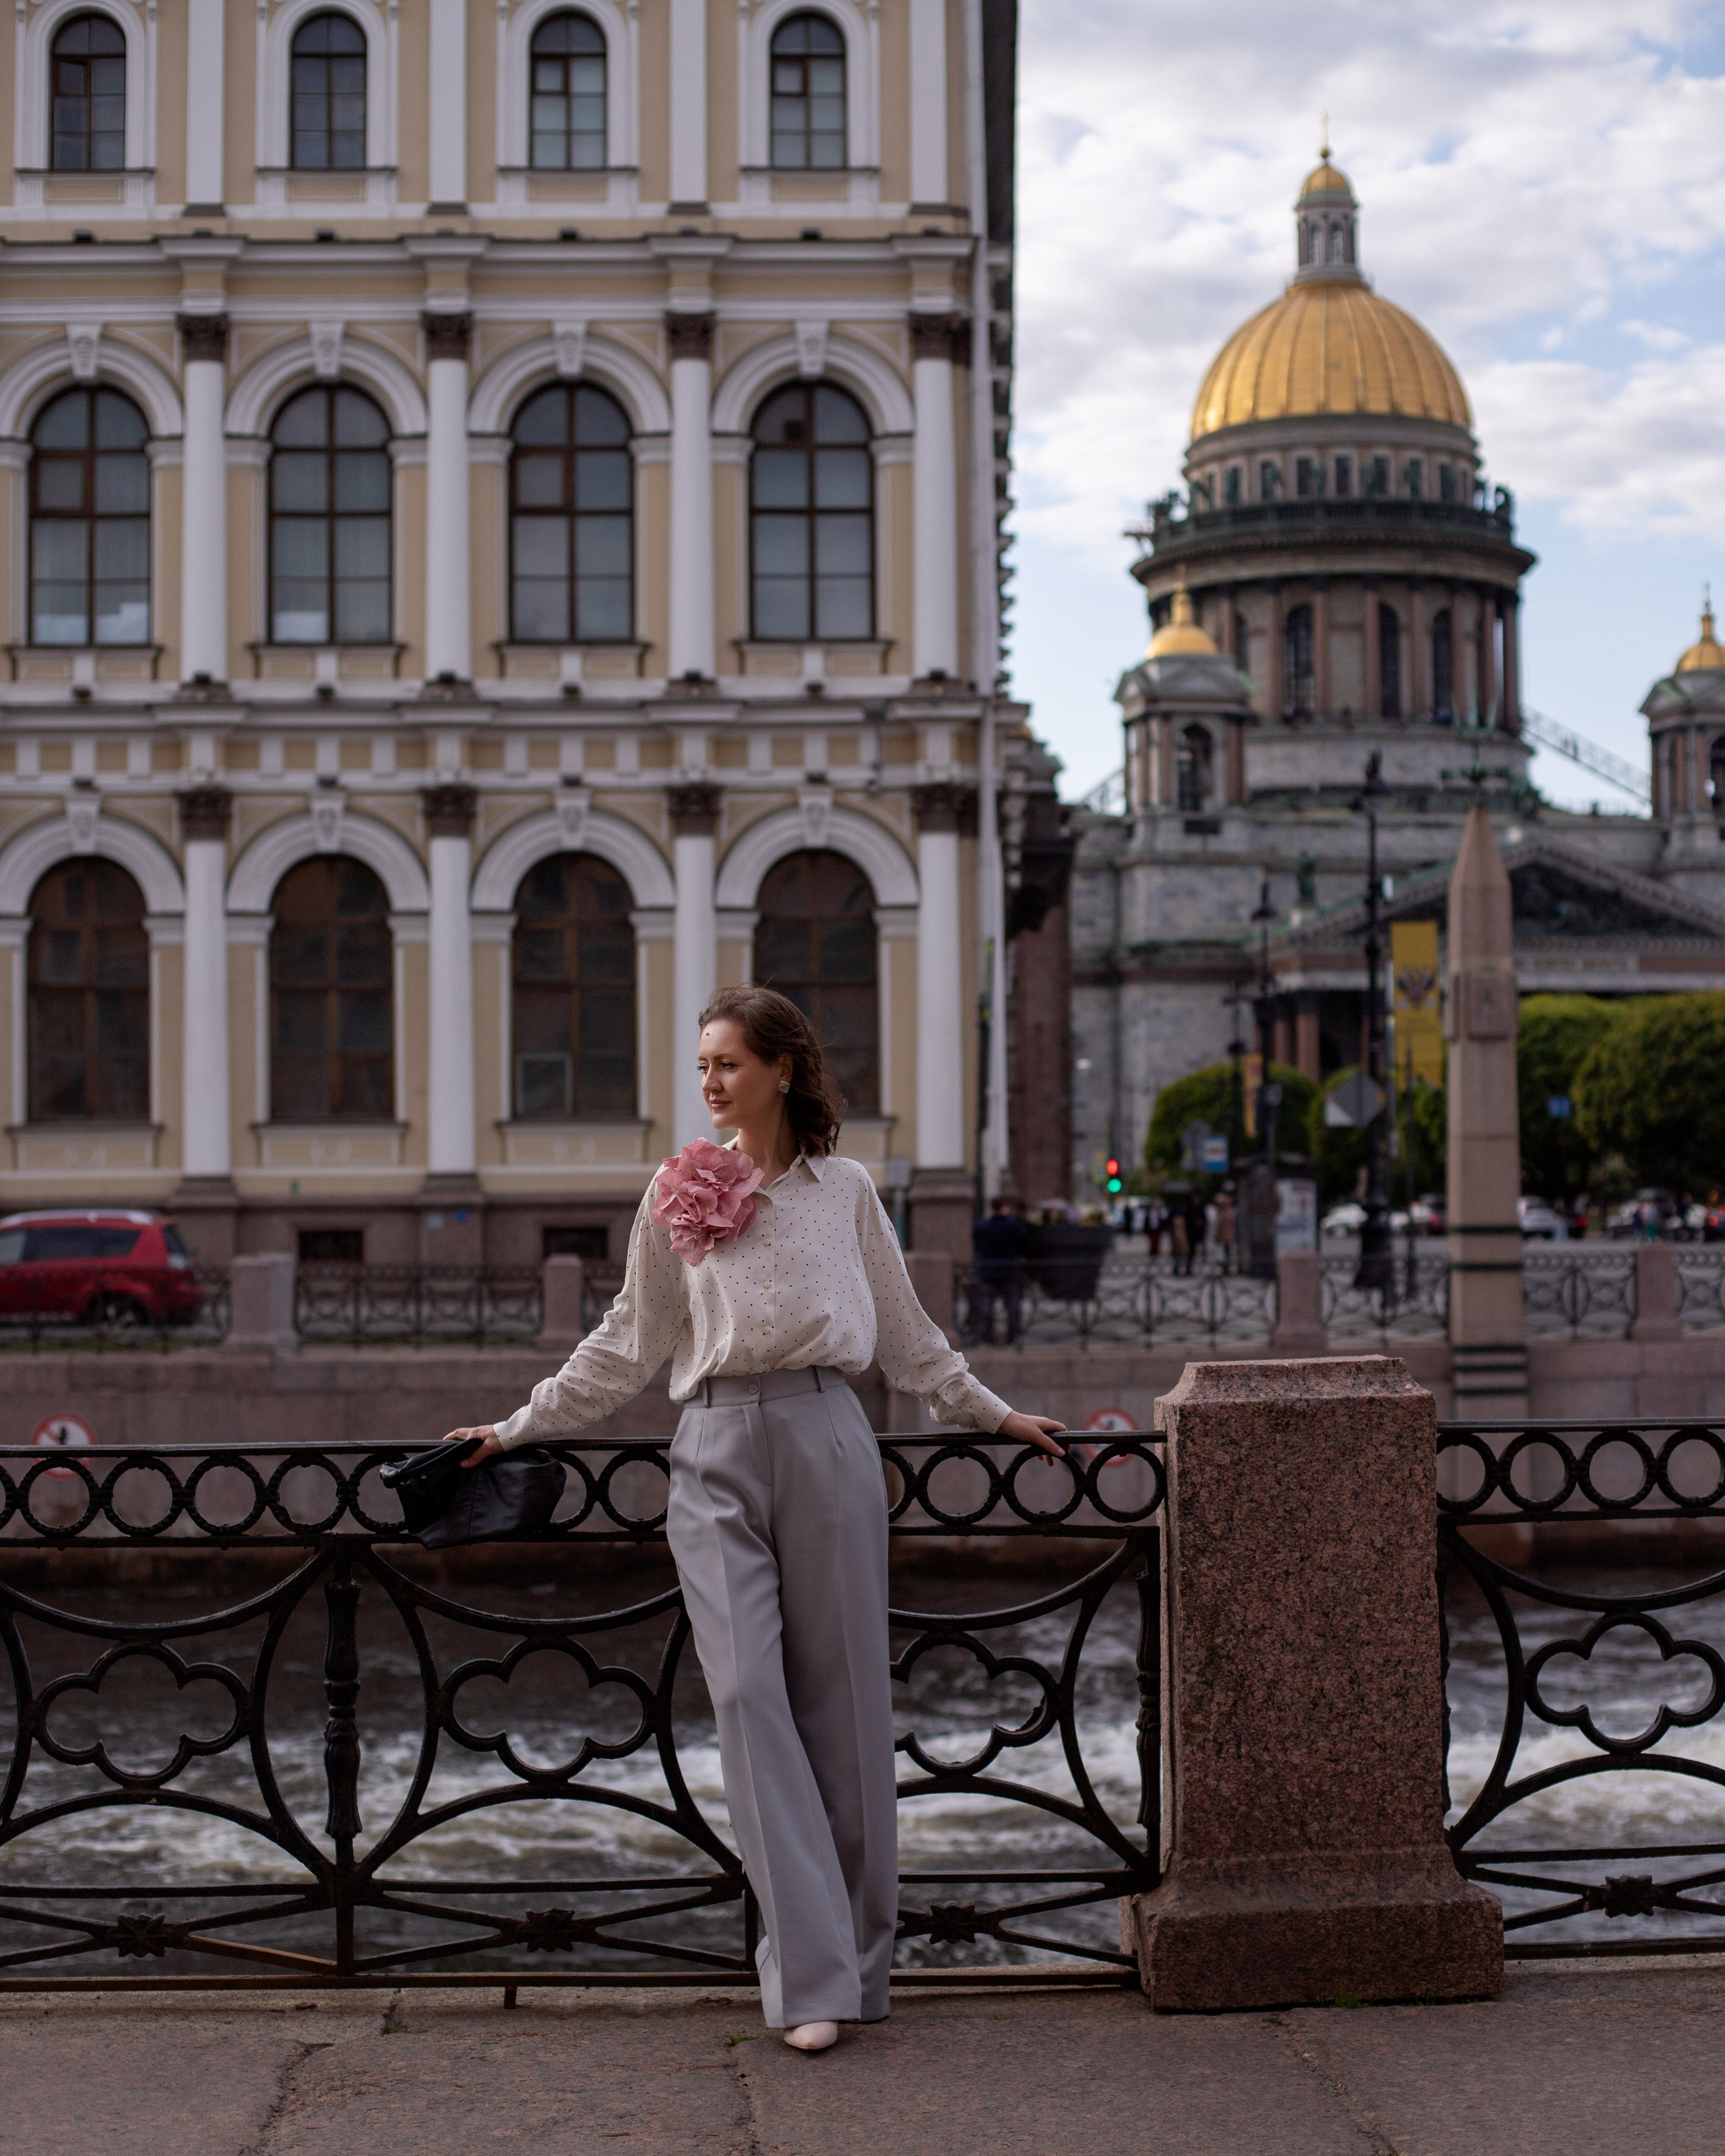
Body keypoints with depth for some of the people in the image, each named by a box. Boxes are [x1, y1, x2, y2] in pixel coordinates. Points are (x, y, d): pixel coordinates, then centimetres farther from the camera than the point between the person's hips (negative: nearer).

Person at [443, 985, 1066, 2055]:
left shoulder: (845, 1189, 12)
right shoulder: (678, 1193, 11)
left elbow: (906, 1331, 21)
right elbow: (629, 1340, 17)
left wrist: (994, 1414, 23)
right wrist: (520, 1428, 15)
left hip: (827, 1440, 0)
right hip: (719, 1451, 0)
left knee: (843, 1696, 1)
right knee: (748, 1693, -10)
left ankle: (860, 1955, 13)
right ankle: (812, 1975, -10)